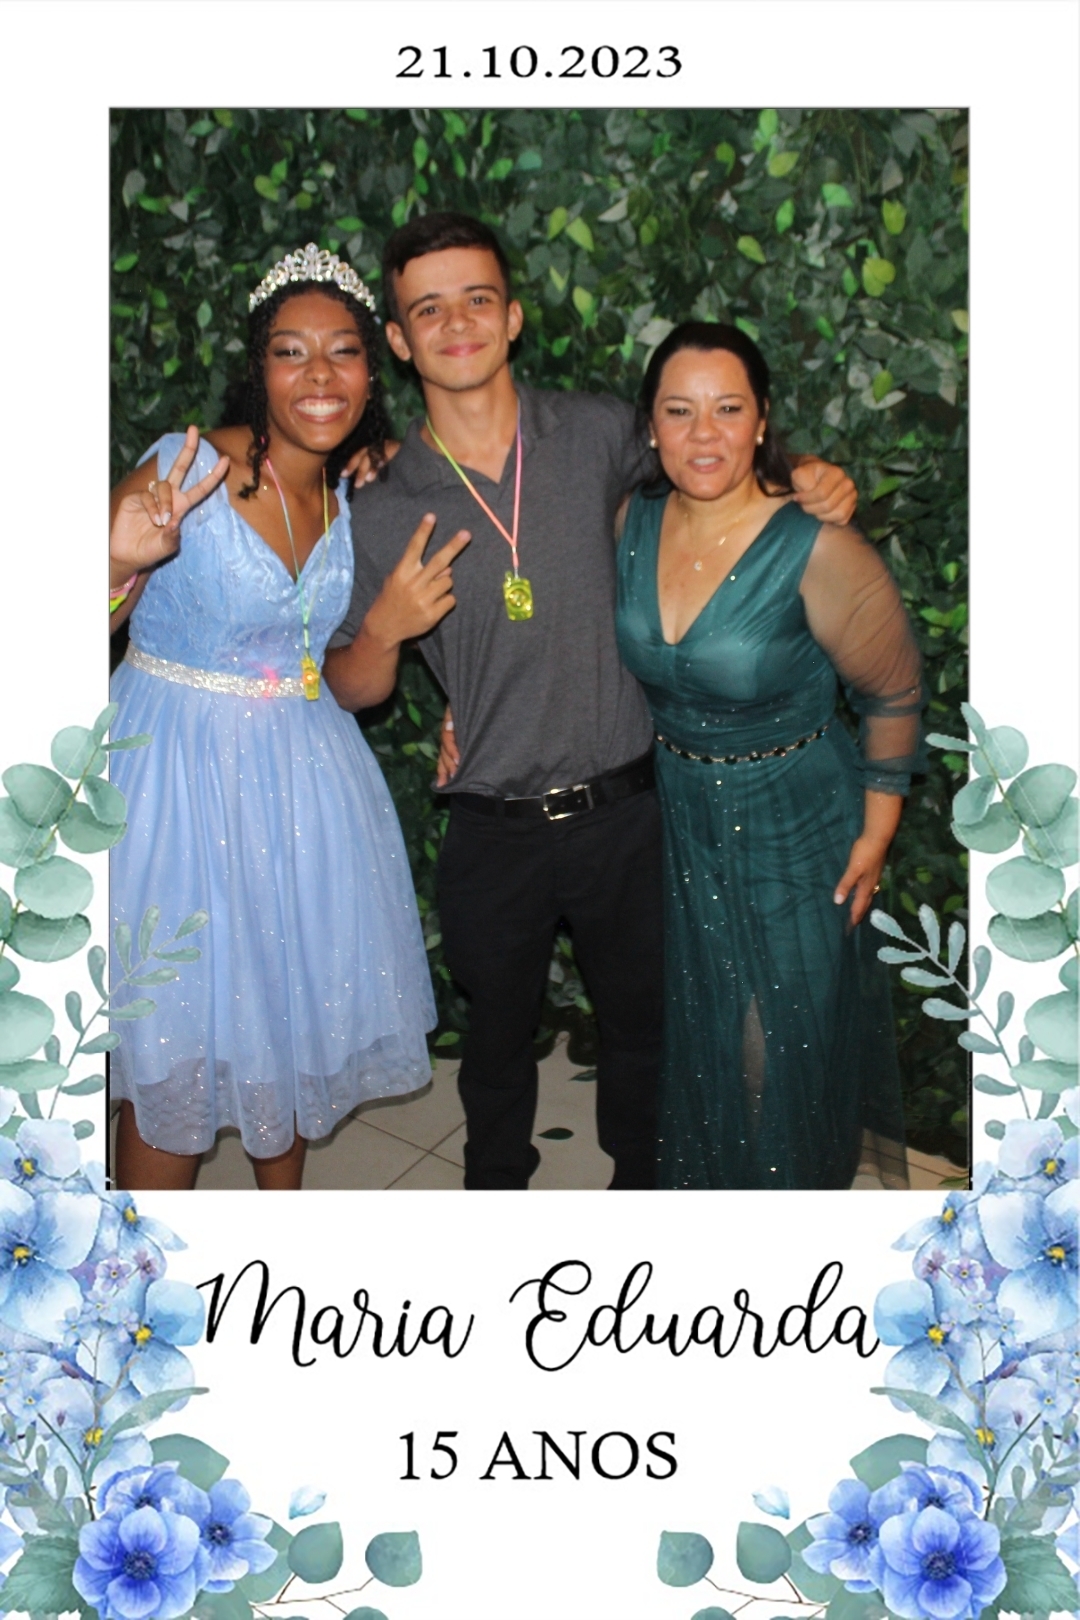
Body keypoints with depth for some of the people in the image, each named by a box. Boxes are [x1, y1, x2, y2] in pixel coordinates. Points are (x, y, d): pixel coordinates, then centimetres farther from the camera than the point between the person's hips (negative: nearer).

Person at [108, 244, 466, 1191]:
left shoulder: (361, 499, 3)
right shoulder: (184, 470, -15)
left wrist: (396, 623, -3)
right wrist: (124, 563, -33)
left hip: (307, 774, 5)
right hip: (179, 768, -5)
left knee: (296, 1006, 18)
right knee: (179, 1049, 3)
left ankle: (284, 1196, 42)